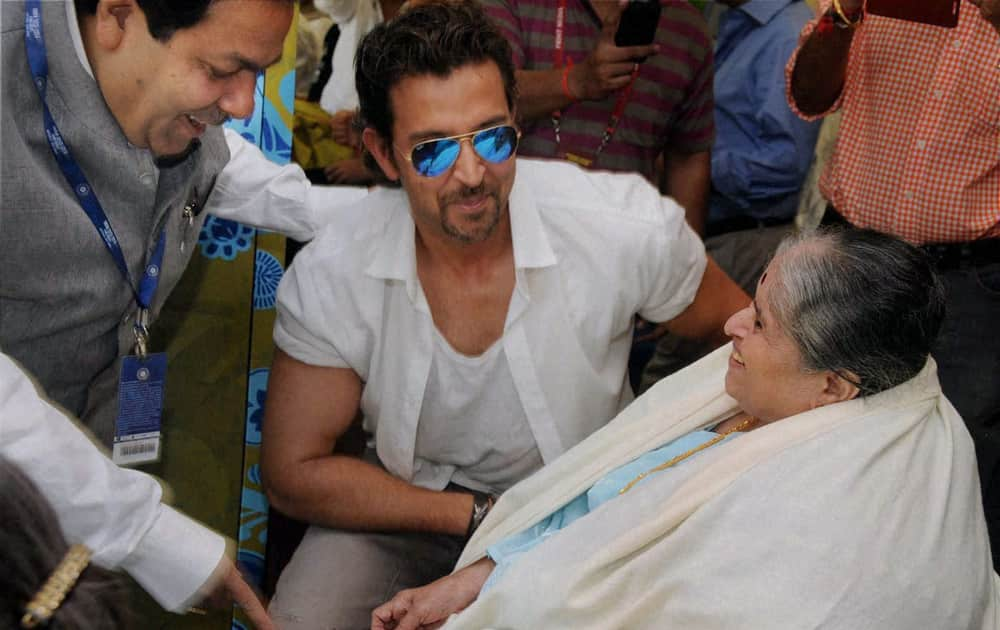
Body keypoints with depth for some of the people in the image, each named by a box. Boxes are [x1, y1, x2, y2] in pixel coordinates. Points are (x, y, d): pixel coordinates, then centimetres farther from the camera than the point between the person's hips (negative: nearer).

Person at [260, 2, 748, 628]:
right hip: (412, 502, 0)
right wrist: (479, 517, -18)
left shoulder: (629, 229, -21)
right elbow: (293, 472, -11)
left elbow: (737, 330, -1)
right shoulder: (331, 277, -19)